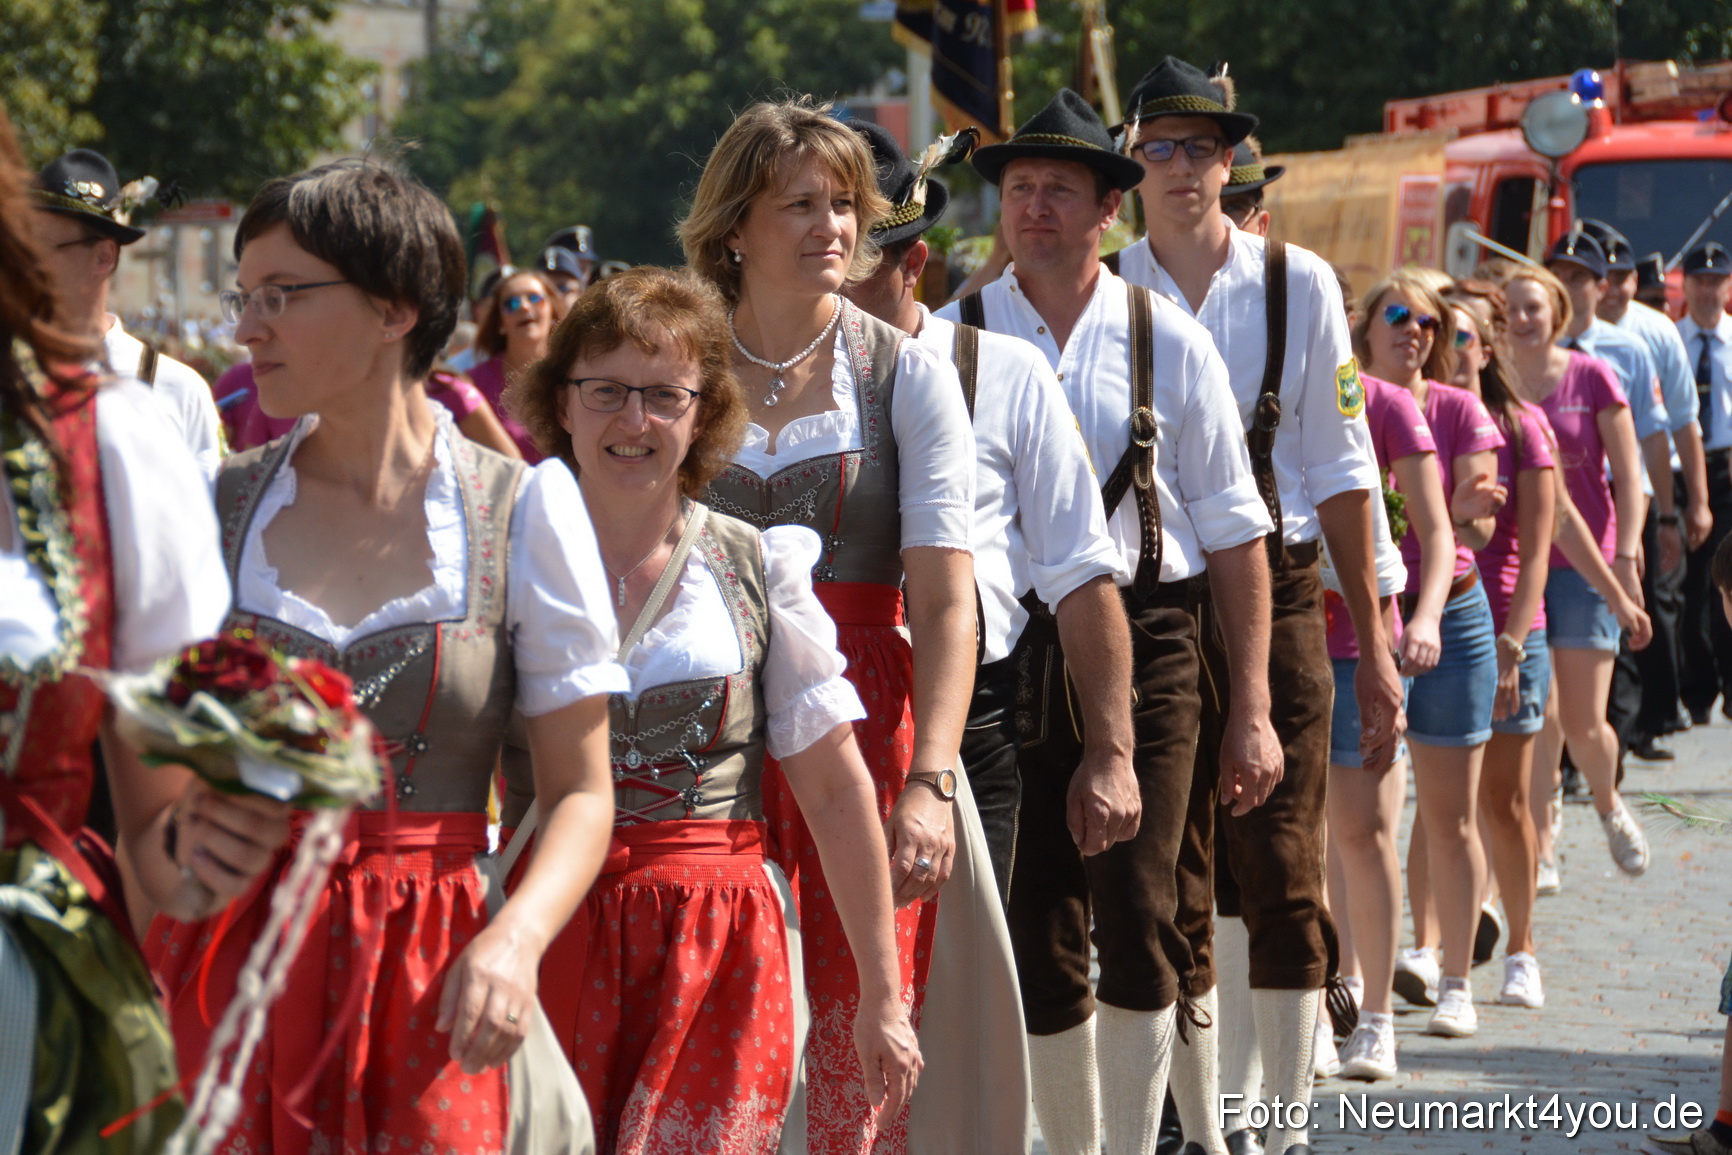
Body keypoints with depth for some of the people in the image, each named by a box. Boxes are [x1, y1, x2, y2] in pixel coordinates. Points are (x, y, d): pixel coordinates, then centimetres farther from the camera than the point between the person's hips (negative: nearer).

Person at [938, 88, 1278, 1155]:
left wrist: (1253, 707, 2)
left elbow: (1234, 529, 7)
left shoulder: (1168, 343, 5)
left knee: (1137, 913, -11)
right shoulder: (949, 343, 5)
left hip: (1147, 642, -1)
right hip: (1005, 655, 1)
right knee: (1038, 936, 4)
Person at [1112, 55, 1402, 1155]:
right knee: (1173, 889, 2)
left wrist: (1373, 642, 2)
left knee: (1281, 879, -2)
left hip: (1275, 598, 0)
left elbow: (1343, 469, 4)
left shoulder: (1296, 283, 2)